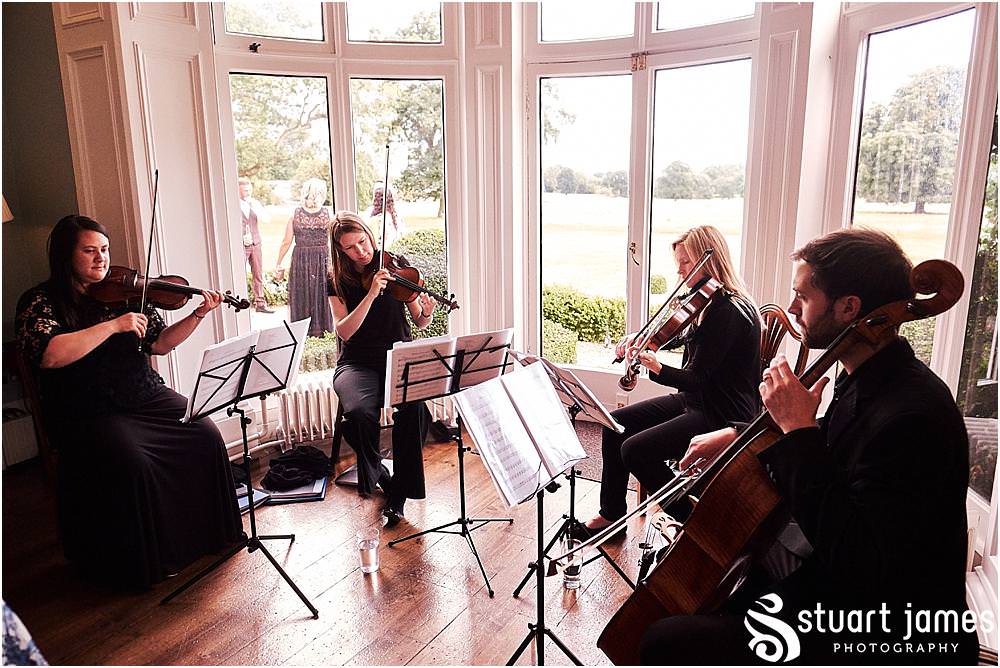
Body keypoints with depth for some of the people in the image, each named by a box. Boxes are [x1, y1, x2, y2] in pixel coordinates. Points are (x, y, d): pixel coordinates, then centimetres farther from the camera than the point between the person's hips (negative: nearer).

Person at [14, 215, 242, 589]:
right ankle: (146, 562, -8)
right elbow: (48, 355, -24)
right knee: (133, 463, -29)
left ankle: (210, 533, 4)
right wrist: (112, 325, -25)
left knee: (206, 436, -15)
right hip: (88, 414, -4)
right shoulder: (40, 302, -4)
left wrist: (198, 315, -4)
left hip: (146, 398, 5)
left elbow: (160, 343, 10)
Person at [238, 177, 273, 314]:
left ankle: (260, 303, 16)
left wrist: (255, 207, -12)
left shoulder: (255, 203, 11)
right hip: (240, 246, -5)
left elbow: (266, 220, 0)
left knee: (258, 275, 9)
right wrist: (241, 238, -18)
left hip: (255, 244, 5)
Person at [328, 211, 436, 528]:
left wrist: (426, 313, -19)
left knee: (414, 407, -33)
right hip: (357, 364, 0)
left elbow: (419, 323, 5)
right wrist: (371, 295, -20)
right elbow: (344, 331, -10)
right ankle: (379, 475, -4)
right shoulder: (338, 282, 4)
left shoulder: (395, 265, 4)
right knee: (359, 412, -34)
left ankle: (399, 492, -14)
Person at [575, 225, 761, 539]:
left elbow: (696, 378, -25)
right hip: (694, 401, 10)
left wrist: (656, 367, -38)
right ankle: (610, 513, 12)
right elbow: (679, 338, 22)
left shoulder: (729, 312, -24)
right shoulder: (708, 303, 6)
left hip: (722, 417, -10)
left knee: (635, 449, -20)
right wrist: (640, 337, 6)